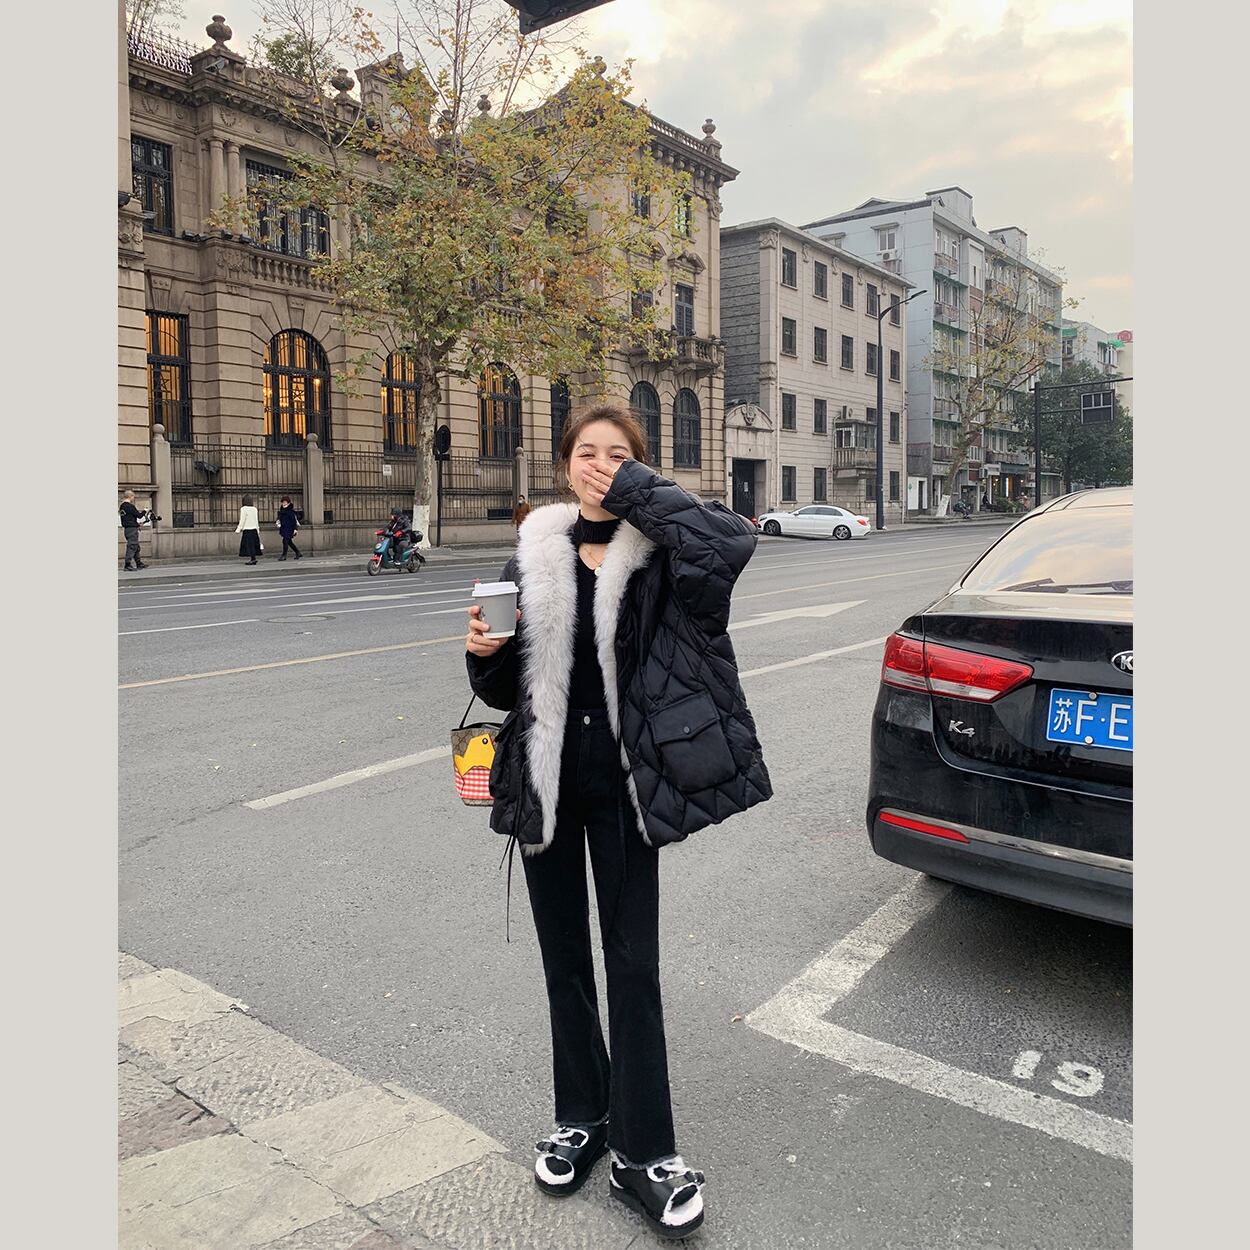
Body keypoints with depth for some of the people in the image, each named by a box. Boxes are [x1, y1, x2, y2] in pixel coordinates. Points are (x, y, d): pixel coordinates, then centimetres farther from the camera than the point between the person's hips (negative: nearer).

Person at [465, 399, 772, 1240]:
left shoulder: (658, 554, -5)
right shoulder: (534, 556, 4)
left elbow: (733, 542, -29)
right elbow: (507, 690, 9)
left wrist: (638, 490, -21)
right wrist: (487, 654, -13)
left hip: (621, 783, -3)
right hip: (545, 782, 4)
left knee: (633, 960, 5)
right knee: (564, 956, 15)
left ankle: (644, 1154, 20)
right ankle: (582, 1117, 36)